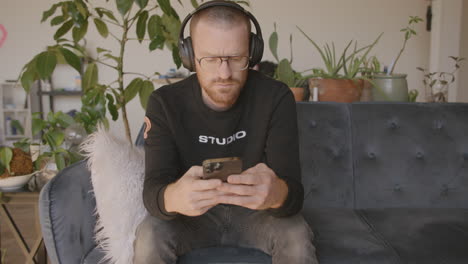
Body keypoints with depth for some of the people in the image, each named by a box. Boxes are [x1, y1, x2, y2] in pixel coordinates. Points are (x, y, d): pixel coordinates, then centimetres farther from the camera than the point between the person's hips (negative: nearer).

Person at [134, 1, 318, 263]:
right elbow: (153, 189, -24)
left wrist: (277, 193, -52)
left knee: (297, 237, -28)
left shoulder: (276, 97, -20)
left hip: (255, 210, 0)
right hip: (192, 213, 1)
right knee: (149, 236, -28)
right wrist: (173, 197, -50)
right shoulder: (165, 102, -17)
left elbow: (293, 190, -25)